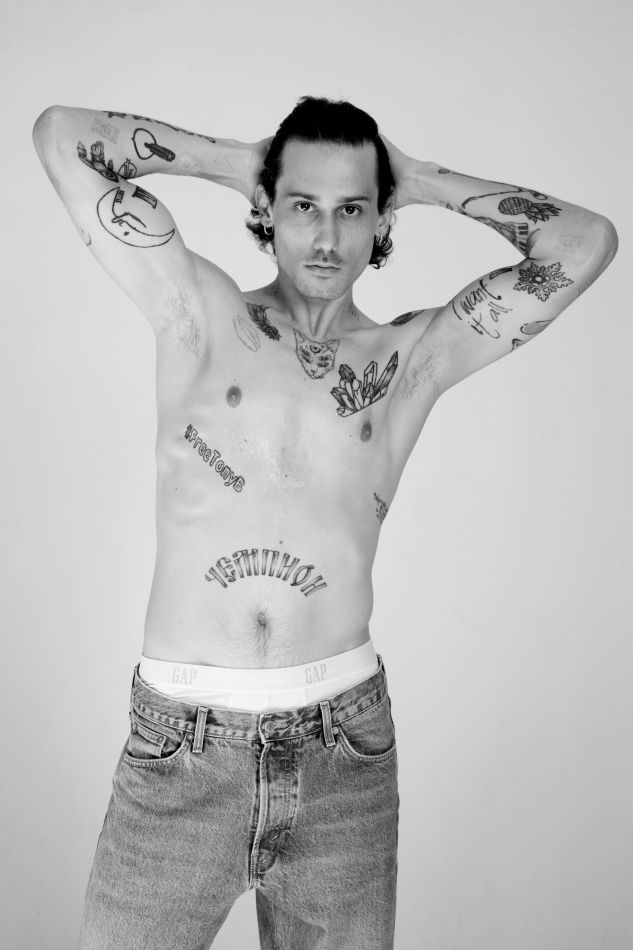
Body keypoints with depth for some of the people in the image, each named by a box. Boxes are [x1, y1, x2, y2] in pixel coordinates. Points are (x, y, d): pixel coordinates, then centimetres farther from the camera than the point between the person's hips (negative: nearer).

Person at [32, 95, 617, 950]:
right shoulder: (201, 315, 4)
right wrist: (236, 160, 8)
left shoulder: (414, 357, 6)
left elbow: (586, 244, 5)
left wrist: (420, 180, 9)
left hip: (345, 750, 2)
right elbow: (60, 134, 4)